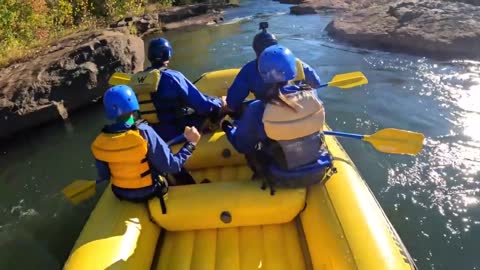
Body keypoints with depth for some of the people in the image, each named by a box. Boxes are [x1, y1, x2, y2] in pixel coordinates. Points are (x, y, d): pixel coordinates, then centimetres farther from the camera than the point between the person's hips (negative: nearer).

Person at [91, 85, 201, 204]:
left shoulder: (99, 142, -17)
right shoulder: (144, 133, -31)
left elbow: (104, 176, -2)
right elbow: (172, 166, -25)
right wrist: (191, 142, -14)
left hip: (121, 194, 4)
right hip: (149, 192, -4)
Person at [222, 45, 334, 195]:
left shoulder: (257, 110, -25)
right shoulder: (310, 94, -15)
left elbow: (241, 145, -9)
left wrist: (227, 128, 11)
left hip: (283, 180, -2)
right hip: (318, 172, 3)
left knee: (251, 149, 19)